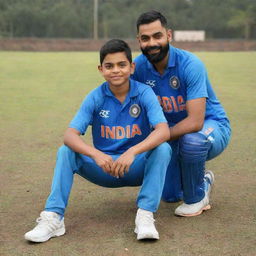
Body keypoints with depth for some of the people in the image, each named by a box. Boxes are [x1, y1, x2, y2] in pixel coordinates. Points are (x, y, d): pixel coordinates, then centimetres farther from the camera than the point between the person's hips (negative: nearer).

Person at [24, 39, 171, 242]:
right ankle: (53, 217, -22)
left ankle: (145, 215, -31)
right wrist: (95, 154, -38)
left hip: (137, 167, -1)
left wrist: (133, 152, -42)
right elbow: (70, 135, -19)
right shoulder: (95, 98, -8)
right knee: (65, 152, -20)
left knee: (163, 149, -29)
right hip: (104, 166, 1)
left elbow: (163, 131, -27)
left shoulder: (144, 93, -12)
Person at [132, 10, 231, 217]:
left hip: (212, 125, -5)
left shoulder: (190, 64, -28)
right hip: (175, 131, 5)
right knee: (169, 196, 1)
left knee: (192, 139, -40)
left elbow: (195, 122, -34)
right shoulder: (139, 66, -13)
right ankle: (203, 180, 36)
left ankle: (196, 198, -11)